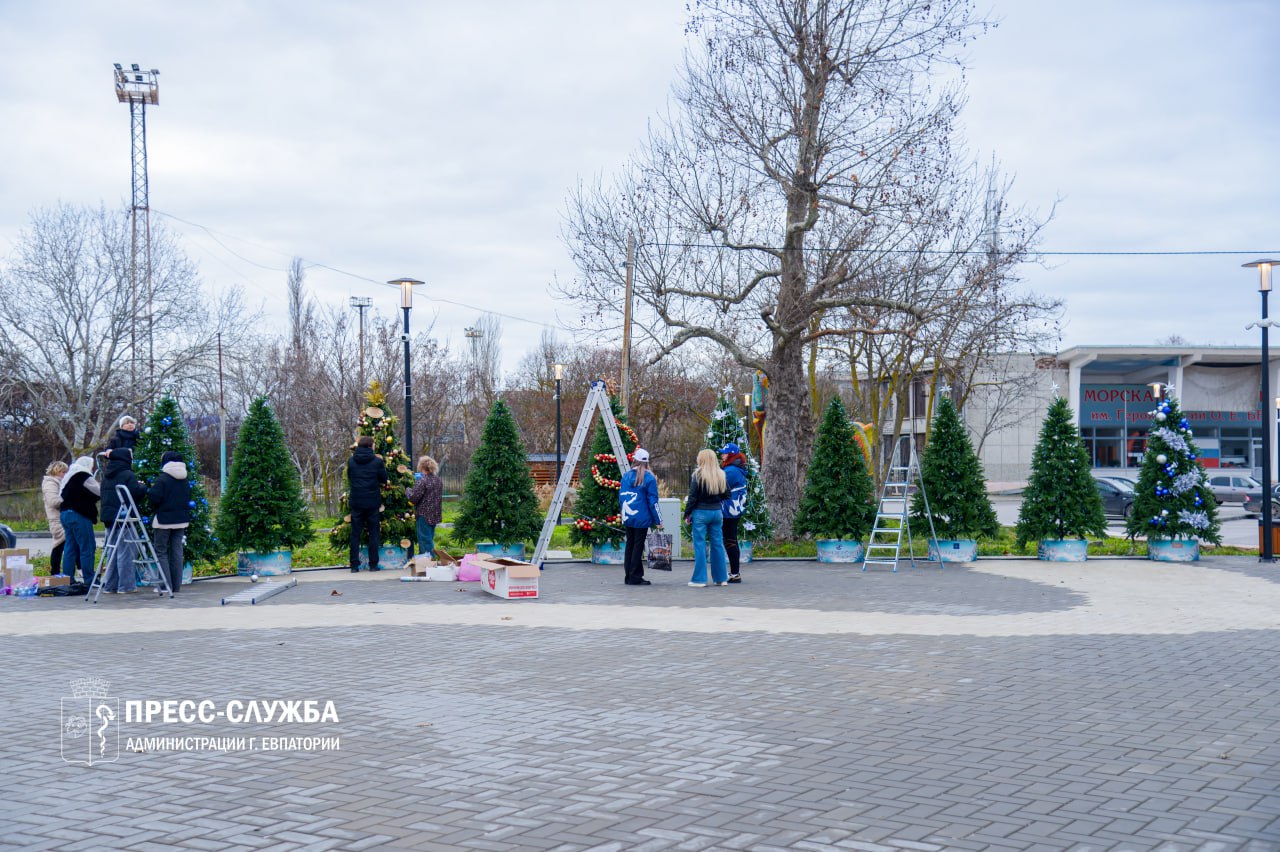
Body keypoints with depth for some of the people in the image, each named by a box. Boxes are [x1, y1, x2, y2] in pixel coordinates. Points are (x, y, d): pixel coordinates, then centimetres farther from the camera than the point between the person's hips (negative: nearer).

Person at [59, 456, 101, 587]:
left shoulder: (69, 477, 19)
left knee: (70, 548, 10)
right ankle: (89, 581, -9)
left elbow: (61, 494, 23)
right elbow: (99, 492, -8)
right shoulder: (84, 477, -10)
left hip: (66, 513, 10)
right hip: (79, 515, -10)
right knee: (87, 548, -7)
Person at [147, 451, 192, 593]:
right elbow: (189, 499, 13)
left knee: (161, 551, 1)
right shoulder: (185, 481, 7)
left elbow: (154, 497, -18)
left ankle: (166, 585, -5)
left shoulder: (162, 479, -13)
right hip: (181, 520, 6)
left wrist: (148, 492, 2)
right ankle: (176, 586, 11)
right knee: (177, 551, 9)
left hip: (164, 520, -6)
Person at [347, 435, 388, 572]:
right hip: (373, 502, -2)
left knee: (355, 534, 8)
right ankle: (373, 564, 6)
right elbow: (384, 479, 2)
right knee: (374, 534, 7)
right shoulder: (377, 461, -8)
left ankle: (354, 565, 6)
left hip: (356, 503, 2)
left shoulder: (351, 461, -1)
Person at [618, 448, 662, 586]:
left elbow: (621, 496, 10)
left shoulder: (626, 476, 5)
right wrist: (658, 520, -4)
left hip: (627, 518, 4)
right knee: (638, 546, -1)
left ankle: (628, 576, 15)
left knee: (629, 545, 13)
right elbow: (653, 501, -8)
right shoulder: (649, 478, -8)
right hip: (642, 518, -4)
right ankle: (635, 577, -1)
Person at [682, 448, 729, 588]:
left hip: (701, 513, -5)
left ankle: (699, 579, -1)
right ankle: (721, 578, 15)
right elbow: (726, 494, 8)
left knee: (700, 545, 0)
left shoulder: (698, 475, -9)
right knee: (718, 544, 11)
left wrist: (687, 513, -2)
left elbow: (692, 497, -9)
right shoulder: (721, 475, 4)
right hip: (717, 512, 5)